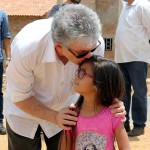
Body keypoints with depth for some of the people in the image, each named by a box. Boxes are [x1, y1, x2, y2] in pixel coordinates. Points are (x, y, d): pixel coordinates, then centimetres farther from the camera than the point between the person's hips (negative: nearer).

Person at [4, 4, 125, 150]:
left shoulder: (93, 42, -29)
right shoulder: (26, 47, -37)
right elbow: (20, 97, -21)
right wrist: (54, 117, -29)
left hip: (63, 110, 2)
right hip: (25, 111, -2)